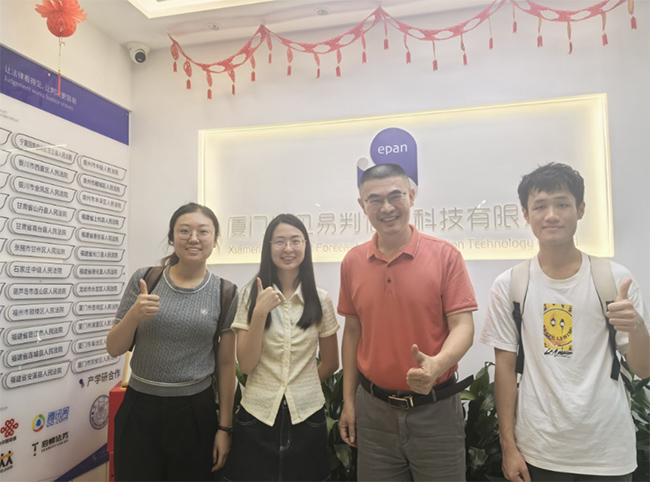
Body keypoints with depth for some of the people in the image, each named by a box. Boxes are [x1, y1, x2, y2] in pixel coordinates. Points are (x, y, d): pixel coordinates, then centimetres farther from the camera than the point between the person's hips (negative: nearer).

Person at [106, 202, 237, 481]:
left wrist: (224, 426, 0)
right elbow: (114, 349, 1)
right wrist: (134, 314, -18)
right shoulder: (144, 280, -3)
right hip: (139, 408, 1)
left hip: (195, 412, 0)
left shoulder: (224, 293, -5)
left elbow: (226, 364, 0)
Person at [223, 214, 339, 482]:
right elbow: (245, 365, -10)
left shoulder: (320, 299, -2)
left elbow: (330, 363, 8)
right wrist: (260, 312, -19)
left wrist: (302, 388, 11)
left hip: (307, 415, 1)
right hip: (257, 415, -1)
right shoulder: (251, 294, -5)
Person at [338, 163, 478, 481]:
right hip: (373, 409, 3)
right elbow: (353, 332, 7)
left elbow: (463, 326, -10)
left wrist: (437, 364, -30)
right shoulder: (352, 262, 0)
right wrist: (348, 403, 7)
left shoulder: (444, 255, -9)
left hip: (435, 409, -2)